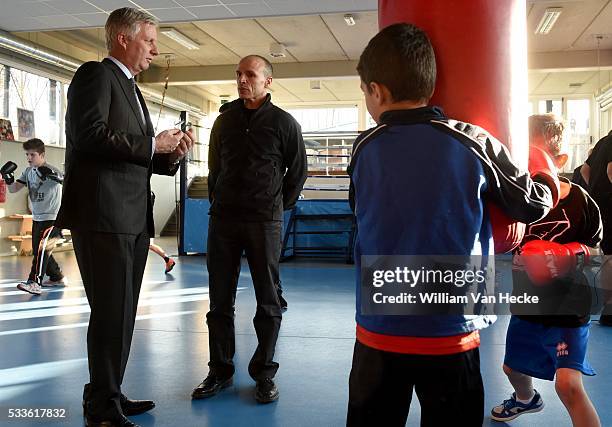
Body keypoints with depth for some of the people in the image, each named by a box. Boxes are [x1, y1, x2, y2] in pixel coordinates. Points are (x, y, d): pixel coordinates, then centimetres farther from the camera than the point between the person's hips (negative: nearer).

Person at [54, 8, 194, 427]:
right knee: (111, 313, -5)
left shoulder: (132, 91, 24)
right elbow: (89, 134, -19)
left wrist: (171, 154, 6)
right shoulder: (96, 74, -3)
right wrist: (152, 144, -12)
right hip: (103, 216, -9)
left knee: (123, 313, 13)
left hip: (134, 219, 9)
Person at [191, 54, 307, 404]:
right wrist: (218, 202, 15)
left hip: (264, 223, -3)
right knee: (220, 301, 6)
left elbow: (297, 172, 8)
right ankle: (220, 371, 17)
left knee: (268, 302, 3)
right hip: (223, 220, 3)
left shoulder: (284, 123, 1)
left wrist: (279, 207, 8)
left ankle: (264, 374, 13)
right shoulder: (225, 119, 11)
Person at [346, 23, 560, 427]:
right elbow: (535, 205, 2)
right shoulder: (475, 144, -9)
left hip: (379, 333, 1)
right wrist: (545, 168, 23)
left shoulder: (364, 149, -4)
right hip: (451, 335, -1)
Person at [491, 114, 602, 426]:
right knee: (513, 368, 23)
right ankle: (526, 400, 58)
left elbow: (595, 246, -2)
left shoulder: (579, 201, -15)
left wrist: (573, 253, -21)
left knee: (568, 384, -17)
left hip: (568, 307, -4)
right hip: (526, 303, 4)